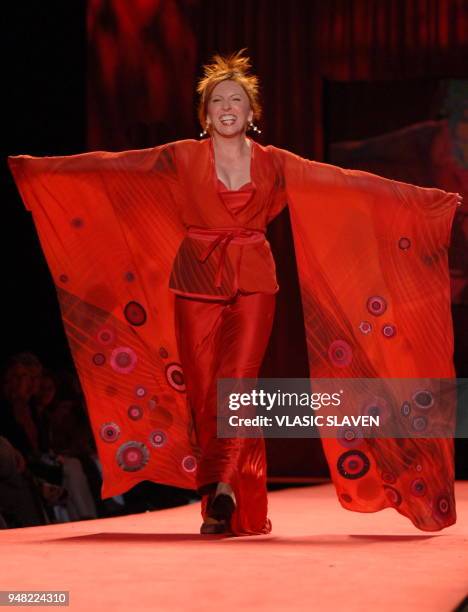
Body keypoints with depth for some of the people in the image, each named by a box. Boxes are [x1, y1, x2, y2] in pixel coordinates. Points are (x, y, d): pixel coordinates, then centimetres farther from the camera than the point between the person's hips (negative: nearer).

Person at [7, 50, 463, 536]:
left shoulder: (273, 163, 5)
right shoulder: (183, 158, 3)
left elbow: (347, 183, 3)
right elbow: (110, 165, 0)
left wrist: (431, 199, 0)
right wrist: (36, 167, -5)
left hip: (252, 284, 0)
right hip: (196, 283, 0)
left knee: (235, 383, -16)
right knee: (201, 390, -1)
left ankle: (221, 491, -16)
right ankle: (228, 500, 6)